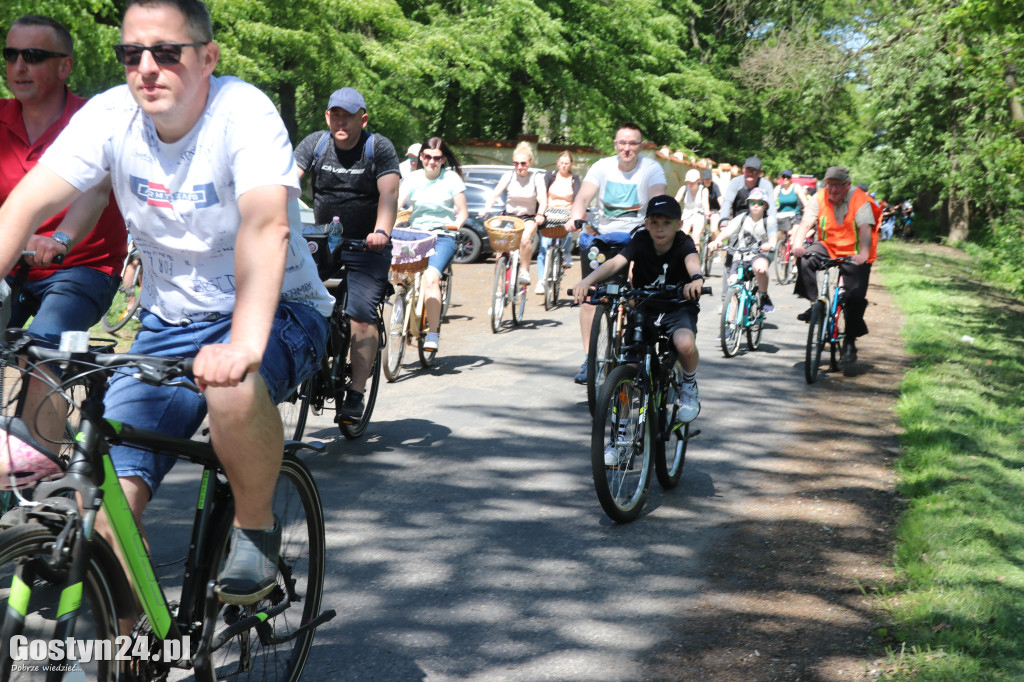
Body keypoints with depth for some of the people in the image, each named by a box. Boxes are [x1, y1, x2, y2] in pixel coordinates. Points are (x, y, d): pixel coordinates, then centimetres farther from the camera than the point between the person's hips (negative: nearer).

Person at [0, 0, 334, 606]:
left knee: (232, 387, -39)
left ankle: (256, 527, -9)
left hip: (277, 312, -4)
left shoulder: (244, 112, -21)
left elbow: (266, 223, -37)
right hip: (171, 322, 4)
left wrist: (245, 342, -53)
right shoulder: (111, 115, -8)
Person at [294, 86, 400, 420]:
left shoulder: (379, 147, -6)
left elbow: (389, 193, -19)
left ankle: (356, 393, -13)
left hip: (365, 247, -3)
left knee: (361, 316, -15)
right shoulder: (314, 144, 2)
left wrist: (381, 232, -37)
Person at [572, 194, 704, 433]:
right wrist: (588, 280, -47)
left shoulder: (683, 243, -15)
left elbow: (692, 259, -39)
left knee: (685, 343, -34)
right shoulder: (641, 240, -12)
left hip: (678, 308, -2)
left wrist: (697, 279, -64)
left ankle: (689, 386, 0)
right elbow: (616, 262, -28)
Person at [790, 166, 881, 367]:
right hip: (828, 247, 3)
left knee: (855, 297, -11)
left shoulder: (859, 200, -15)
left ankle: (850, 342, 7)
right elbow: (806, 223, -16)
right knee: (805, 259, -27)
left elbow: (865, 228, -26)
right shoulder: (820, 199, -7)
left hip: (855, 255, -3)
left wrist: (863, 253, -43)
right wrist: (797, 244, -36)